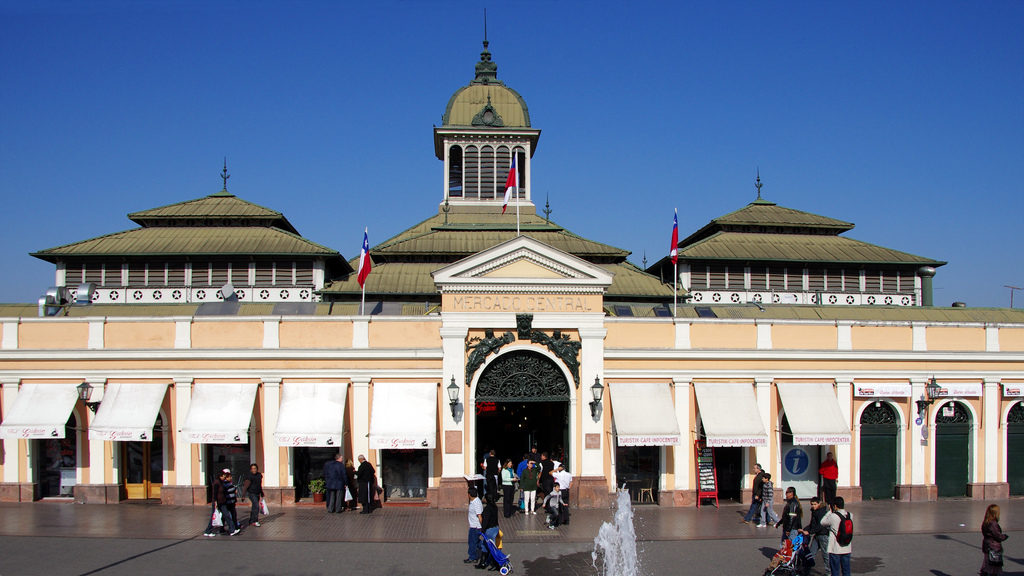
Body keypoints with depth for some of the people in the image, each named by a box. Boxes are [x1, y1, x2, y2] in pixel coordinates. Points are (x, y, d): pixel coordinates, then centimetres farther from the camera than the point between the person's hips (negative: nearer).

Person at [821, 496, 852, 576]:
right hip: (847, 548, 5)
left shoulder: (833, 516, -17)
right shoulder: (850, 515, -1)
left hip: (835, 549, -5)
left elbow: (822, 522, -2)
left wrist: (830, 512, 2)